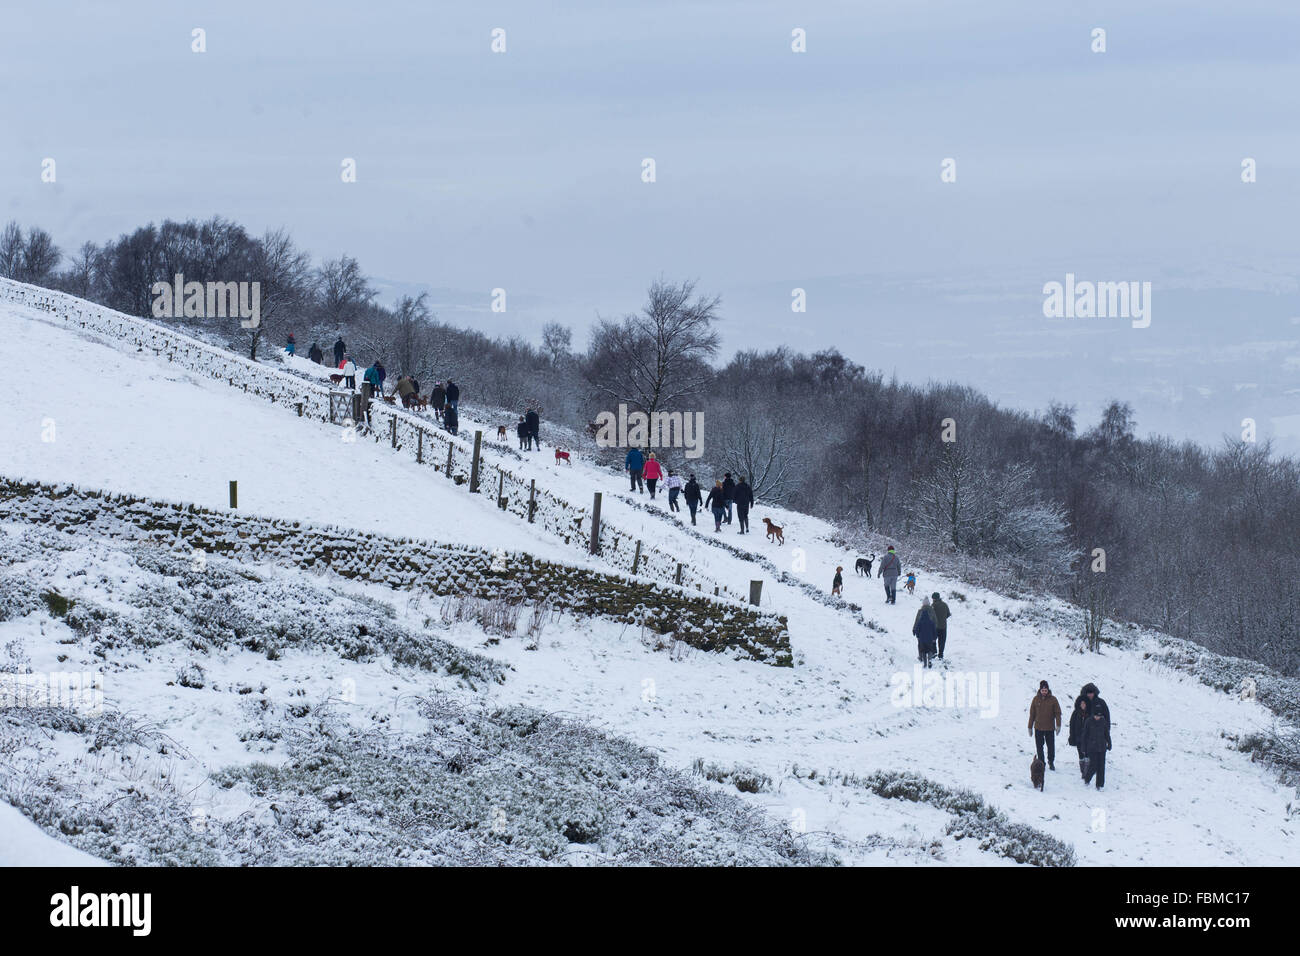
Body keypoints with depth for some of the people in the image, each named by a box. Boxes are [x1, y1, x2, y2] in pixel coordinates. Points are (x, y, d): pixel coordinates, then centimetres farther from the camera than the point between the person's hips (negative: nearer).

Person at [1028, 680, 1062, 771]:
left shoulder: (1052, 699, -2)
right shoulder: (1036, 699, 1)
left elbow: (1058, 713, -1)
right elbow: (1032, 714, 7)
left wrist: (1058, 725, -12)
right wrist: (1030, 727, 7)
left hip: (1050, 728, -1)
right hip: (1038, 728, 1)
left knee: (1051, 747, 5)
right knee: (1039, 747, 2)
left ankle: (1051, 762, 22)